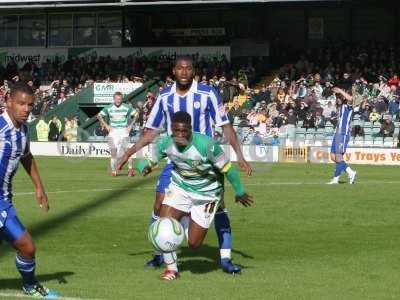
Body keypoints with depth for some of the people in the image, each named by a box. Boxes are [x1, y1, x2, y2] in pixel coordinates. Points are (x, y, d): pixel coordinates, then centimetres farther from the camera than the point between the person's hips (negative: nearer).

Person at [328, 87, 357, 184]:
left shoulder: (347, 106, -7)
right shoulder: (339, 107, 19)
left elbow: (350, 98, -31)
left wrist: (340, 91, -28)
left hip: (344, 134, -9)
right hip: (337, 133, 9)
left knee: (338, 156, -9)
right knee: (333, 156, 6)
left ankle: (336, 178, -4)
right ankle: (351, 172, 13)